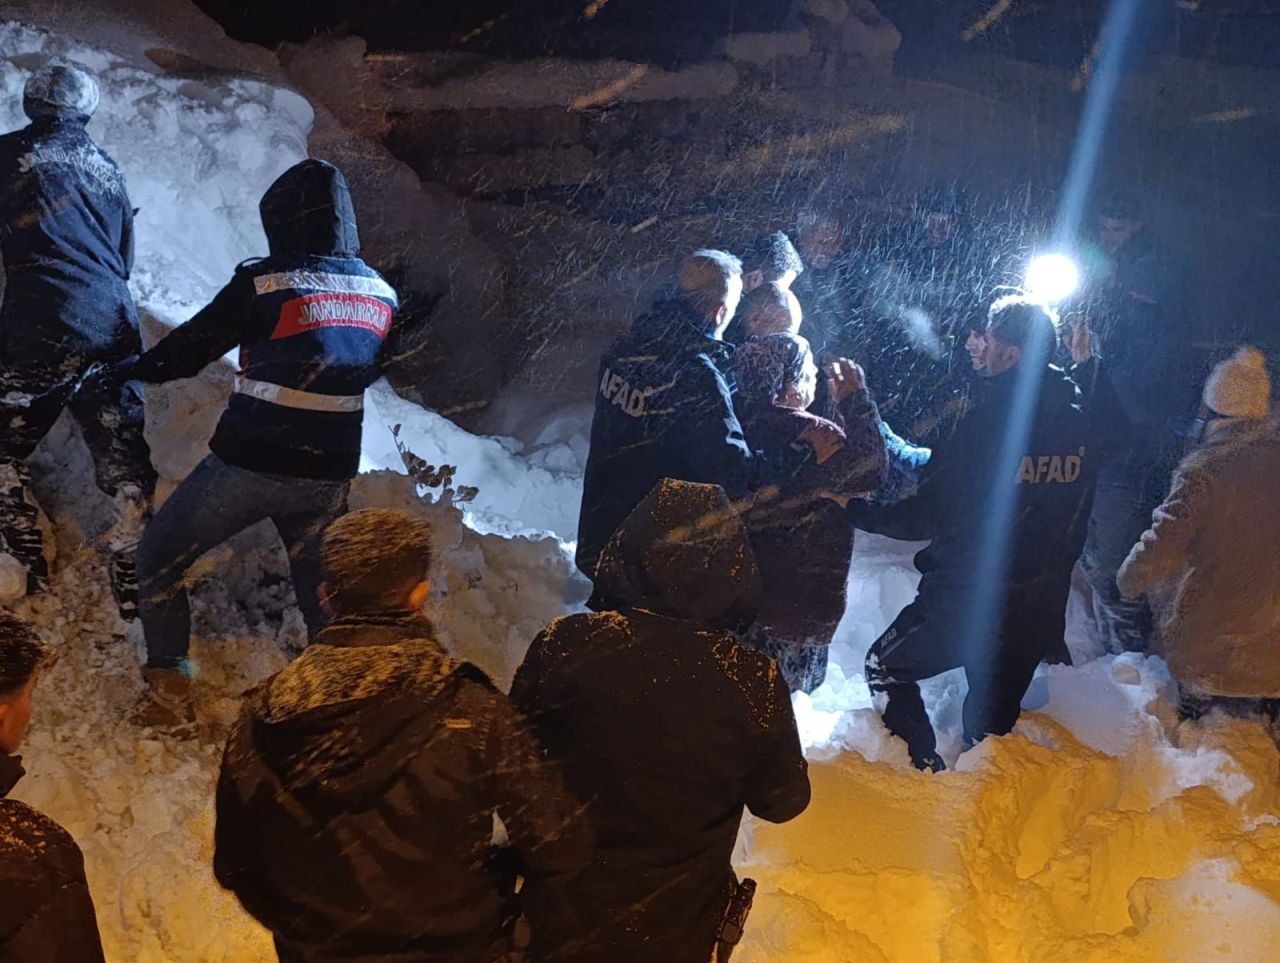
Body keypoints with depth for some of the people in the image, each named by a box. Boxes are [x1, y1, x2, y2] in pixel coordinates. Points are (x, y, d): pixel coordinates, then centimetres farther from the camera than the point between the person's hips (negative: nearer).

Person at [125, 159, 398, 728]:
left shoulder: (264, 283, -13)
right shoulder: (381, 295, 2)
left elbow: (193, 345, -5)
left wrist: (139, 370, 12)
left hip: (250, 465, -4)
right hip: (329, 476, 5)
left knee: (157, 559, 14)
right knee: (320, 589, 23)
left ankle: (169, 691, 13)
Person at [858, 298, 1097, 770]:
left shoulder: (989, 421, -21)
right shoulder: (1075, 423, -3)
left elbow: (929, 514, -16)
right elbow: (1074, 521, 7)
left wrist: (860, 512, -4)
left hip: (966, 599, -6)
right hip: (1037, 607, 6)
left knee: (886, 667, 15)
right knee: (995, 719, 23)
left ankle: (927, 771, 7)